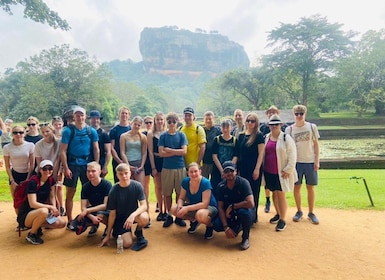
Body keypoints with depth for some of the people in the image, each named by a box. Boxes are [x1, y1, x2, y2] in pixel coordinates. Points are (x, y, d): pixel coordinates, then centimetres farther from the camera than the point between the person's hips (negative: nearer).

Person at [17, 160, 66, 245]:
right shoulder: (33, 183, -20)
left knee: (62, 223, -12)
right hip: (25, 215, -6)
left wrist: (54, 208, -13)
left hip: (38, 213, 6)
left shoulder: (51, 181, 1)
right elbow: (33, 204, -26)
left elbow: (52, 197, 5)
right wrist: (50, 207, -24)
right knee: (43, 211, -39)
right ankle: (31, 234, -11)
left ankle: (37, 226, 11)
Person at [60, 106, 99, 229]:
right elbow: (63, 151, -6)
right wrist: (66, 168, -12)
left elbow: (96, 149, 4)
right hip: (72, 164, -2)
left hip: (87, 164, 2)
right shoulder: (68, 131, -4)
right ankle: (69, 221, 15)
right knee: (70, 193, 5)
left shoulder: (92, 131, 2)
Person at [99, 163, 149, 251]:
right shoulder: (114, 191, -14)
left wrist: (133, 215, -38)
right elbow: (112, 214, -7)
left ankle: (138, 233, 2)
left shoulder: (137, 186, -15)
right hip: (120, 218, 0)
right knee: (127, 243, -19)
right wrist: (108, 235, -3)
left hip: (134, 214, 1)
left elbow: (144, 206, -18)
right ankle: (117, 233, 17)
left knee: (144, 218, -34)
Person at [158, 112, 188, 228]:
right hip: (167, 168, 0)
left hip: (180, 167, 0)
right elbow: (161, 153, -6)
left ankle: (178, 216, 17)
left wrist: (169, 150, -6)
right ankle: (169, 215, 19)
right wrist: (176, 152, -8)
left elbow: (184, 151, -6)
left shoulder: (181, 135, 4)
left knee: (179, 193, 4)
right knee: (167, 193, 5)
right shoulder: (163, 136, 4)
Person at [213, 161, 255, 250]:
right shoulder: (221, 186, -10)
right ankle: (237, 227, 13)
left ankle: (246, 237, -8)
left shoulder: (243, 182, -21)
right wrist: (226, 227, -22)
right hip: (229, 213, 4)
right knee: (216, 225, -21)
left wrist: (232, 206, -24)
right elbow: (220, 208, -12)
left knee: (244, 212, -38)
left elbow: (251, 203, -33)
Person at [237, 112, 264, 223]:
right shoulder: (241, 135, 9)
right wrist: (237, 168, 9)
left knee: (253, 193, 2)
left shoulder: (259, 136, -5)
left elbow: (261, 153, -9)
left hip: (254, 169, -5)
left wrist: (257, 169, -15)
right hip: (242, 168, 5)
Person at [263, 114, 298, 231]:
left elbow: (292, 156, -10)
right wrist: (262, 168, 9)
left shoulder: (286, 138, -8)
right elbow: (262, 154, 13)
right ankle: (278, 214, 33)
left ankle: (282, 220, 8)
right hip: (269, 172, 5)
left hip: (281, 173, -5)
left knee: (281, 195, -2)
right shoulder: (266, 138, 7)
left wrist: (288, 170, -14)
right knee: (274, 193, 15)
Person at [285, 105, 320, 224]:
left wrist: (317, 161, -2)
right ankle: (299, 211, 22)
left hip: (310, 162, 0)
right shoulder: (289, 129, 0)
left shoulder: (312, 127, 1)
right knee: (297, 187, 7)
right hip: (296, 162, 0)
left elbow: (316, 145, 3)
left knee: (310, 188, 7)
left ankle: (311, 213, 20)